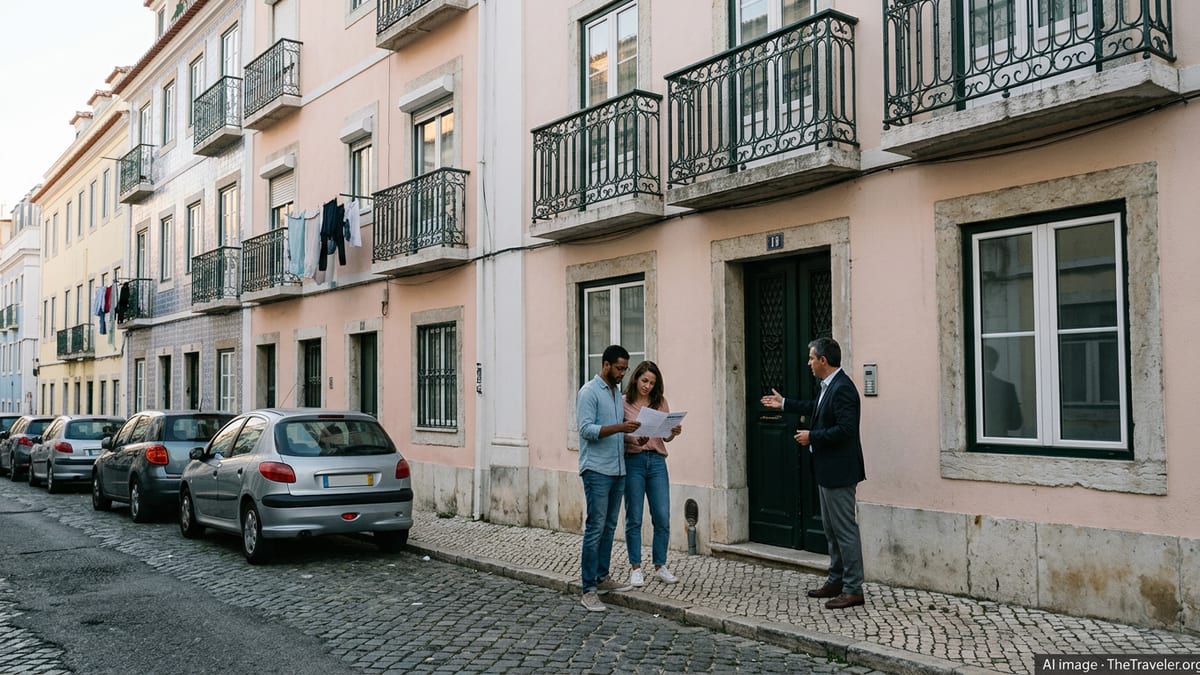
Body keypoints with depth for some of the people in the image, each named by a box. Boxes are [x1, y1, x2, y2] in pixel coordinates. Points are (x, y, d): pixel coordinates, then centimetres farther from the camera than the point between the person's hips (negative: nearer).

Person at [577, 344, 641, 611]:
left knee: (609, 527, 13)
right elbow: (586, 429, -18)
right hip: (597, 470, -8)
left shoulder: (617, 392, 17)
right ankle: (589, 589, -4)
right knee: (595, 528, -7)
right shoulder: (589, 392, -9)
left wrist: (633, 433, 3)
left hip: (618, 470, 8)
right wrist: (618, 427, -27)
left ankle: (602, 577, 23)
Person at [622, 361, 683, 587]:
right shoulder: (624, 403, -2)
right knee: (634, 518, 3)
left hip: (657, 461, 3)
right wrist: (633, 439, -23)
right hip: (632, 461, -3)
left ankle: (660, 566, 17)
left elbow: (666, 437, 11)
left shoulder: (660, 403, 9)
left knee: (662, 517, 2)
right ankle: (635, 568, 14)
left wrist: (674, 432, -10)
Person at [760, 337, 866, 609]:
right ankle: (836, 581, 28)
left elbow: (845, 429, -27)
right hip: (827, 470, 11)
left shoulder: (842, 388, -21)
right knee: (831, 529, 18)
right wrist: (784, 404, 33)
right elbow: (816, 408, 28)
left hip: (838, 471, -11)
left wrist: (812, 437, -18)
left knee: (845, 529, -4)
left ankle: (853, 589, 4)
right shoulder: (829, 386, 10)